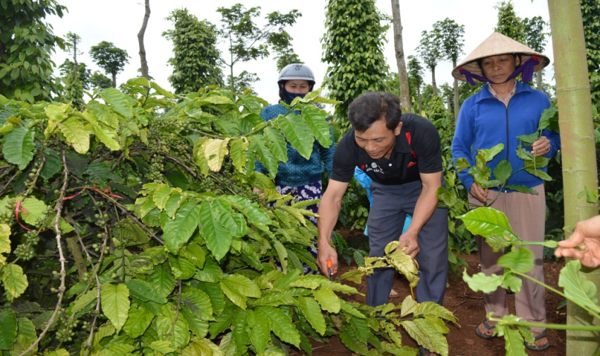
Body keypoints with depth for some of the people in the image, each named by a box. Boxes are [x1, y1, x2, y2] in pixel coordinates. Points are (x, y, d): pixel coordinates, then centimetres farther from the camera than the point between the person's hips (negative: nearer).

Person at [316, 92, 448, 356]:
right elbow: (333, 195, -25)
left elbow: (431, 187, -27)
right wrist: (324, 241, -39)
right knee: (378, 257, 5)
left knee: (431, 257, -4)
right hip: (385, 190, 2)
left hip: (425, 187, -2)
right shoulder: (348, 146, -31)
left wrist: (413, 231, -42)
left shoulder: (422, 132, -37)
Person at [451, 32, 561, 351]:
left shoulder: (538, 100, 5)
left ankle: (533, 325, 17)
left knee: (530, 259, 2)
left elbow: (554, 136, 9)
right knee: (490, 258, 9)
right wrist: (470, 181, -8)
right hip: (486, 192, 1)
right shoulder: (472, 105, 4)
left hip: (528, 191, 0)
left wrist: (548, 145, -15)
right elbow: (459, 148, 6)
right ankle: (495, 316, 25)